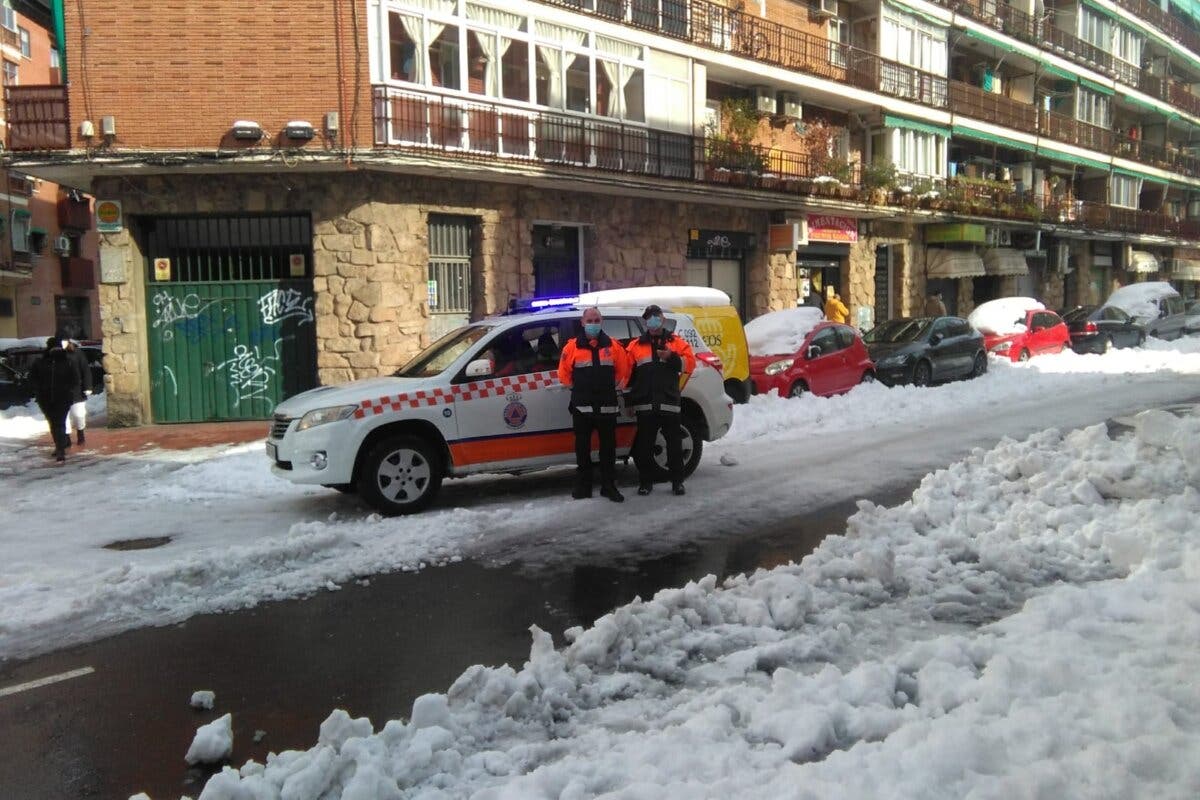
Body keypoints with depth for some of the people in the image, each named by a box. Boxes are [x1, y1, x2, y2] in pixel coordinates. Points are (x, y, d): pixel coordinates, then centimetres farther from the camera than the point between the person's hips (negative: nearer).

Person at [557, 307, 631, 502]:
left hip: (607, 406, 1)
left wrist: (616, 387, 11)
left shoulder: (613, 346, 5)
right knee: (582, 448, 6)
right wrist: (577, 389, 9)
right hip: (581, 407, -1)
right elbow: (564, 373, 8)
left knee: (608, 448, 4)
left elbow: (623, 370, 14)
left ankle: (609, 486, 12)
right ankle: (583, 487, 14)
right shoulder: (572, 347, 0)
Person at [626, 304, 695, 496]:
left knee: (674, 444, 2)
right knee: (645, 445, 4)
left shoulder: (676, 343, 9)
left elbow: (690, 363, -1)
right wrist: (631, 398, 3)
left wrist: (672, 357, -16)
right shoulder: (636, 346, 11)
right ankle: (646, 481, 14)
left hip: (669, 403, -1)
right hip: (645, 404, 1)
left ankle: (677, 480, 12)